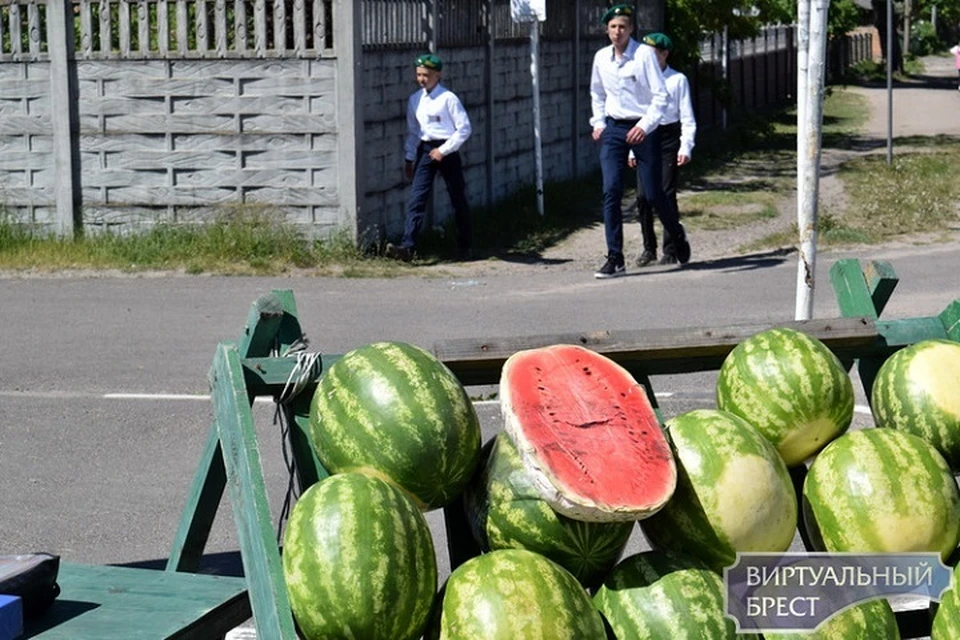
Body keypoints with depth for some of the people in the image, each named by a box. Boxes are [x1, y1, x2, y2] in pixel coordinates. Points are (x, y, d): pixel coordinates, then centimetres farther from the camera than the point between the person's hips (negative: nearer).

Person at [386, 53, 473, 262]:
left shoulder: (448, 98, -9)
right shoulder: (414, 100, 8)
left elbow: (464, 128, -10)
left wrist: (444, 150, -14)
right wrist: (408, 158, 15)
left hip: (447, 150, -4)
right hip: (425, 150, 4)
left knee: (458, 199, 8)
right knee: (417, 197, -10)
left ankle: (464, 245, 25)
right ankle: (407, 247, -19)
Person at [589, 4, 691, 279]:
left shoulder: (644, 54, -10)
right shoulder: (601, 58, 5)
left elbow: (660, 95, -11)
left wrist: (645, 125, -21)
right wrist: (598, 123, 10)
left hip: (642, 129, -4)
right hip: (613, 129, 4)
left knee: (653, 193, 2)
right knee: (611, 191, -9)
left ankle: (678, 236, 33)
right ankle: (615, 258, -7)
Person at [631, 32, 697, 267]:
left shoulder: (678, 80, 0)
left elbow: (687, 118, 0)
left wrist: (685, 148, -9)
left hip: (668, 137, -4)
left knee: (667, 194, -5)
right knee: (642, 196, 0)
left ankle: (670, 250, 2)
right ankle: (648, 247, 12)